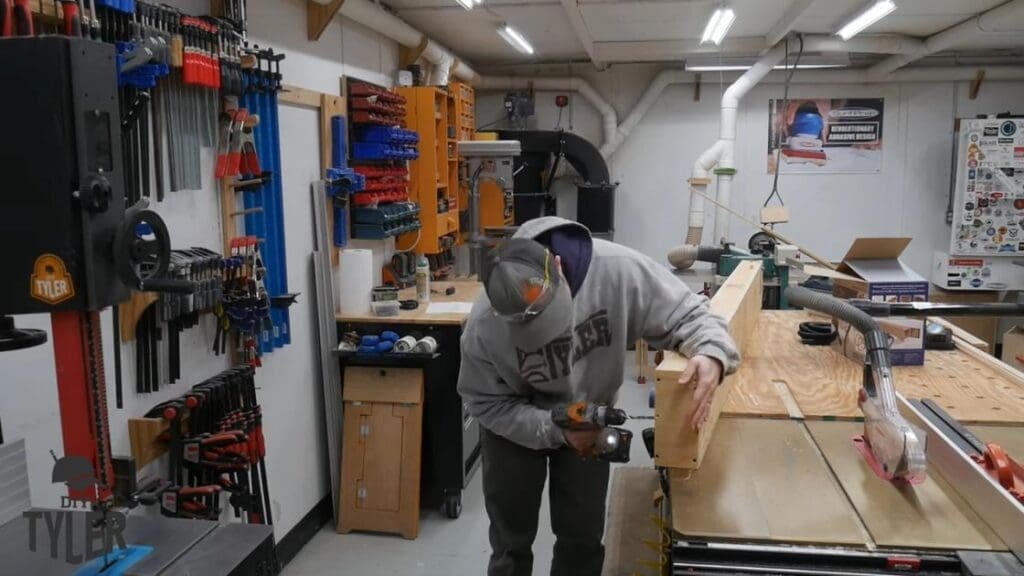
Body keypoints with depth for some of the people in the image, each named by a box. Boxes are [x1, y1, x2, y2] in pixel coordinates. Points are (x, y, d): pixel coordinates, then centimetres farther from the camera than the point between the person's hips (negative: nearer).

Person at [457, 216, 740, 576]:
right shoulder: (484, 325, -33)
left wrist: (712, 354, -43)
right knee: (511, 540, 13)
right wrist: (555, 430, -30)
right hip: (515, 425, -1)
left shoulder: (618, 270, -34)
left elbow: (685, 313, -22)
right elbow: (487, 404, -18)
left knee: (583, 538, 11)